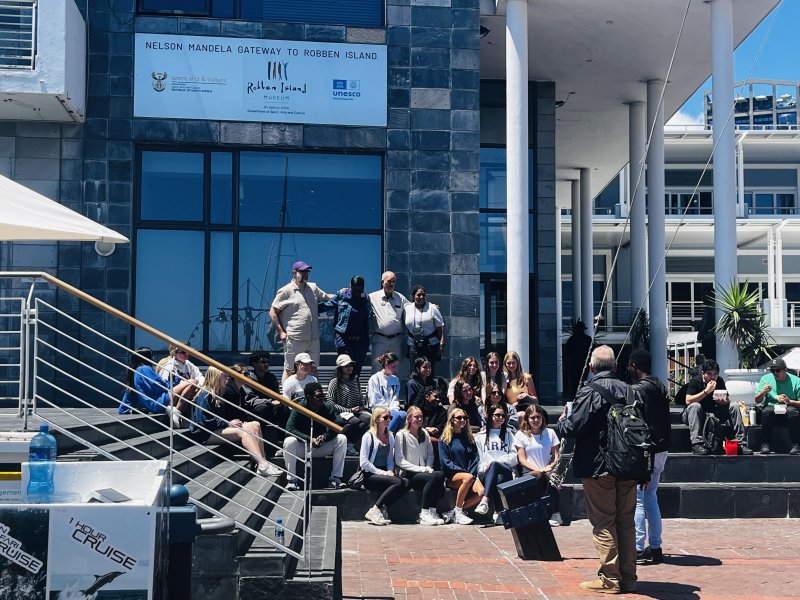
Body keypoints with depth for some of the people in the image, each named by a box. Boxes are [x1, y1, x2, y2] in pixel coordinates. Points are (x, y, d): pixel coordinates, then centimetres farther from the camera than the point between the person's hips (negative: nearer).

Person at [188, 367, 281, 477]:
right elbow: (204, 422, -21)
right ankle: (262, 466, -38)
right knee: (243, 431, -29)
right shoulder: (204, 395, -12)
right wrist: (228, 423, -16)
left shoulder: (217, 395, 19)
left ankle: (262, 462, -24)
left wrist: (234, 422, 0)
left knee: (255, 425, -8)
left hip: (218, 429, 9)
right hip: (205, 435, -9)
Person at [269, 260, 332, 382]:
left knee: (313, 369, 12)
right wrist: (281, 331, -10)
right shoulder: (286, 291, -4)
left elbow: (326, 297, 27)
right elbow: (273, 312, -4)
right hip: (294, 340, -6)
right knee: (289, 370, -2)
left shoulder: (313, 288, 14)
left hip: (313, 339, 6)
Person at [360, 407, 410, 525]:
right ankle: (374, 511, -21)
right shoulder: (369, 436, -4)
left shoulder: (390, 436, 16)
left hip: (384, 474, 6)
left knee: (406, 482, -23)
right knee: (398, 482, -29)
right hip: (370, 476, -6)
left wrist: (390, 471, -2)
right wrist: (382, 473, -15)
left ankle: (383, 508, -13)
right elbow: (363, 462, -11)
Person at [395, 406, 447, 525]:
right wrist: (421, 469, -15)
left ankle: (432, 512, -24)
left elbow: (430, 454, 19)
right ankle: (424, 515, -28)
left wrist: (428, 468, -3)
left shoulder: (425, 434, 17)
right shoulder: (401, 435, -2)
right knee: (434, 477, -32)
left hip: (423, 473, 5)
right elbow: (399, 461, -9)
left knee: (440, 475, -29)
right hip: (408, 475, -5)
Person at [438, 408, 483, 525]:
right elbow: (445, 462, -4)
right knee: (468, 478, -37)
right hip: (451, 476, -4)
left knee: (481, 492, -27)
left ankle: (452, 514, -17)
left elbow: (475, 457, 10)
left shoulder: (469, 438, 18)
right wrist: (462, 471, -13)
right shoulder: (444, 439, 5)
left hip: (468, 474, 4)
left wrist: (472, 472, -8)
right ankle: (457, 511, -25)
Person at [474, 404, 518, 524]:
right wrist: (485, 467, -10)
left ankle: (484, 501, -52)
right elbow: (478, 459, 12)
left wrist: (496, 461, -5)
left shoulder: (508, 435, 27)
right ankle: (499, 513, -47)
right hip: (485, 473, 0)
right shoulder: (480, 436, 24)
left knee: (494, 465, -39)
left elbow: (513, 456, 11)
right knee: (498, 479, -39)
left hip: (507, 471, 0)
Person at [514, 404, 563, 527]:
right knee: (543, 476, -36)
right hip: (528, 473, -2)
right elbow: (522, 459, 1)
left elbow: (556, 456, 11)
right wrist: (538, 470, -13)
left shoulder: (550, 433, 14)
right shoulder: (521, 435, 8)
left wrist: (550, 467, -11)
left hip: (548, 472, 2)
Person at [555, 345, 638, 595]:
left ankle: (609, 579, 4)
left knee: (603, 523, 2)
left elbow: (573, 427, -19)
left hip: (598, 467, -6)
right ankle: (628, 578, 18)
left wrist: (561, 422, 5)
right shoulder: (628, 390, 5)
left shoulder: (589, 392, -13)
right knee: (626, 522, 12)